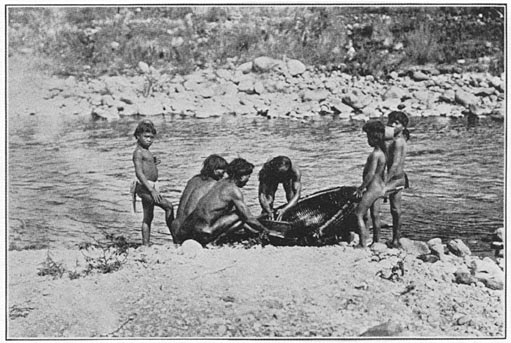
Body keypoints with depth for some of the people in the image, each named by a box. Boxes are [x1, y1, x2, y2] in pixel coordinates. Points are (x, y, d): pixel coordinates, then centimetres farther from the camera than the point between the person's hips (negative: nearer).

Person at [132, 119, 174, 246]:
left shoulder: (146, 151, 16)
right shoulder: (138, 152, -14)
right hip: (144, 187, -10)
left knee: (148, 217, 12)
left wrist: (153, 163, 9)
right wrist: (152, 190, -28)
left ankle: (146, 245, 17)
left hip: (149, 187, 10)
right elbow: (139, 173, -23)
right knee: (168, 206, -14)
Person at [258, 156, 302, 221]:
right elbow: (262, 194, -45)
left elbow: (297, 195, -44)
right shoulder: (266, 171, -44)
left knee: (292, 198, -17)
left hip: (288, 178, 1)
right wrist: (269, 211, -60)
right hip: (271, 179, -1)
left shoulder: (295, 172, -42)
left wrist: (283, 210, -57)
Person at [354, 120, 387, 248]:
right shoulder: (383, 151, 7)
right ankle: (376, 242, 26)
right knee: (375, 215, 17)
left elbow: (371, 174, -24)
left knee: (359, 214, -3)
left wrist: (361, 188, -16)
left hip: (373, 188, -9)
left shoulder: (375, 154, -21)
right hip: (380, 187, 9)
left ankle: (363, 244, -6)